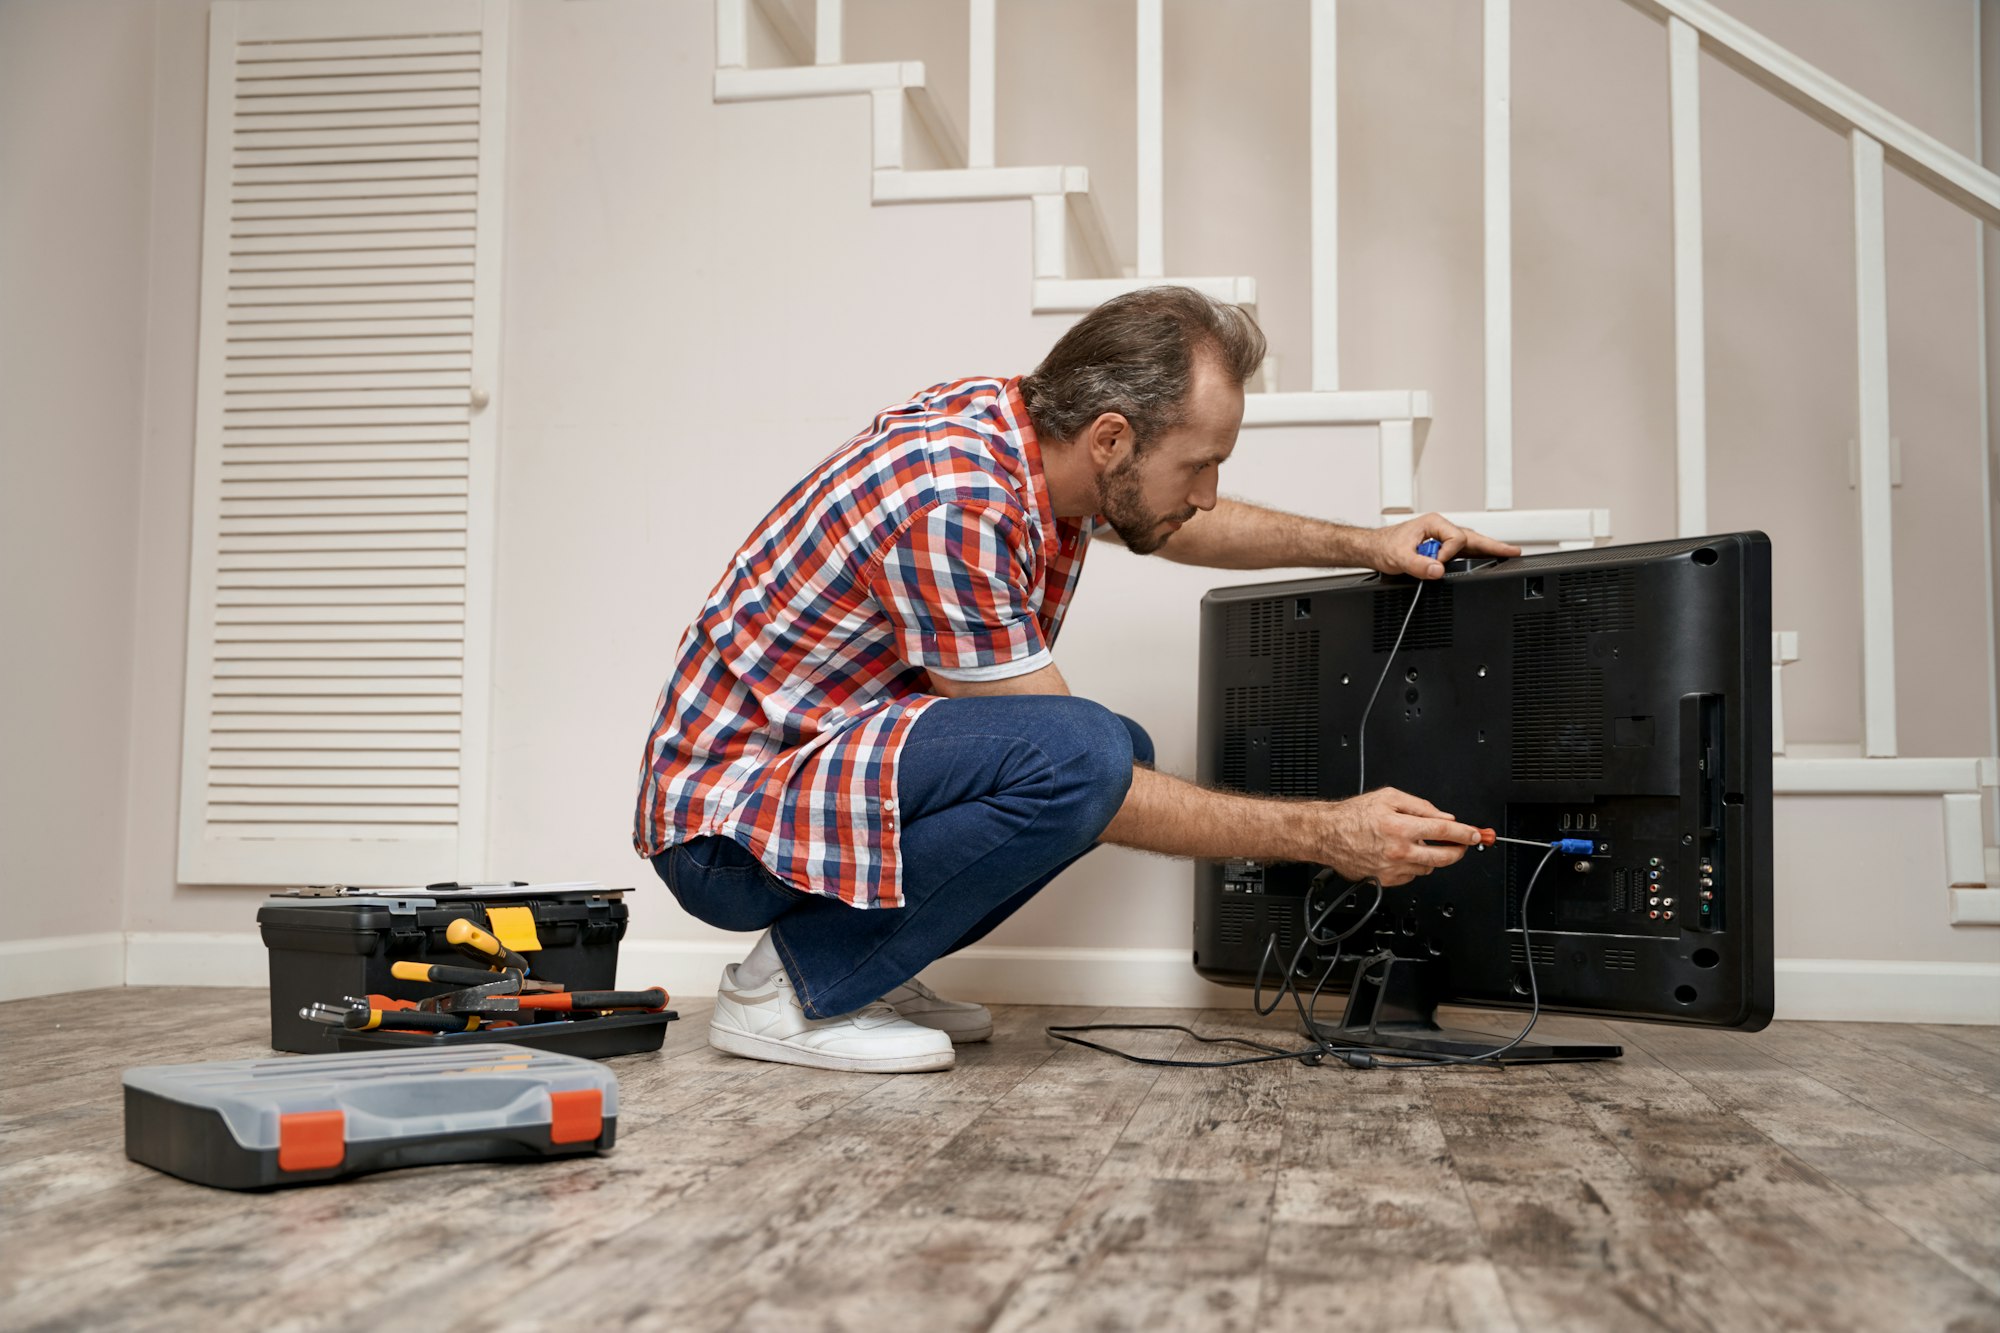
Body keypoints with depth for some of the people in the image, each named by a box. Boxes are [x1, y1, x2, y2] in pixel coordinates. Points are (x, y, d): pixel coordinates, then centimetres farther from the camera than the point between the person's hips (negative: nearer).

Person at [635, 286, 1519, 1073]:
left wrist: (1363, 544, 13)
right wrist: (1325, 835, -19)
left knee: (1126, 754, 8)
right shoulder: (951, 504, -29)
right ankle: (792, 984, -11)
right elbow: (1060, 771, -23)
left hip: (829, 763, 10)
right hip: (728, 819, -10)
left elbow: (1173, 525, 21)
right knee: (1079, 755, -28)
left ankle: (861, 966, 9)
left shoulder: (1019, 421, -2)